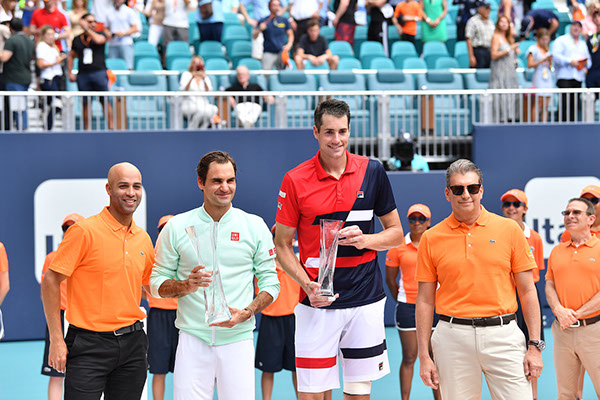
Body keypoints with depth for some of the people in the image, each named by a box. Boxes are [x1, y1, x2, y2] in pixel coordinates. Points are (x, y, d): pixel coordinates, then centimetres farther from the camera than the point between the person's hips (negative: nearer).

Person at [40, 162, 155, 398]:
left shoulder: (143, 238, 9)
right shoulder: (85, 231, -9)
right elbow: (50, 281, -9)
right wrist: (56, 340, -13)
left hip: (132, 343, 5)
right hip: (90, 344, -5)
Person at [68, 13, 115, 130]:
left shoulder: (101, 34, 7)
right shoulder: (77, 40, 13)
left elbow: (98, 40, -18)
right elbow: (71, 56, 22)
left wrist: (86, 28, -10)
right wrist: (70, 73, 12)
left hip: (99, 72, -2)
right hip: (83, 75, 2)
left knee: (105, 102, -6)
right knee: (85, 103, 4)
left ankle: (111, 127, -3)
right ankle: (86, 129, 10)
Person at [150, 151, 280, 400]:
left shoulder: (255, 226, 5)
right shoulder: (177, 227, 5)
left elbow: (270, 281, 8)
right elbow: (157, 283, 8)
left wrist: (247, 312, -10)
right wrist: (186, 286, -12)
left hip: (237, 339, 0)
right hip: (193, 339, 0)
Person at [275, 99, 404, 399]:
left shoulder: (372, 172, 2)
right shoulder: (295, 180, -3)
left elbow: (396, 233, 10)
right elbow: (282, 246, 2)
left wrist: (365, 240, -11)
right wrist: (308, 285, -14)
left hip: (365, 299, 2)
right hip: (317, 304, -2)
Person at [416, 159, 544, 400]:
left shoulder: (509, 230, 5)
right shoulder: (431, 238, 5)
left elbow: (527, 291, 6)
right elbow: (425, 300, 7)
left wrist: (535, 345, 0)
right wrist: (424, 356, 3)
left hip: (503, 335, 0)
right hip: (453, 338, 0)